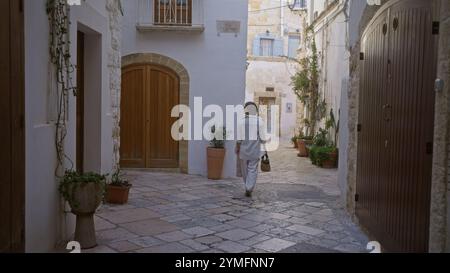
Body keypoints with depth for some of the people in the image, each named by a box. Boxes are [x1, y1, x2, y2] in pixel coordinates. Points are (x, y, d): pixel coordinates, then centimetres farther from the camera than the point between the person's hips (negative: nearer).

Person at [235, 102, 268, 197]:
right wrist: (264, 141, 18)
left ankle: (249, 188, 28)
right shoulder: (260, 121, -5)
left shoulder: (242, 121, -5)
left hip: (244, 150, 1)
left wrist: (237, 150, 7)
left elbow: (239, 139, -4)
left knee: (245, 170, 15)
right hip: (255, 150, -1)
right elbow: (263, 138, -4)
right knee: (253, 170, 3)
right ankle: (249, 189, -9)